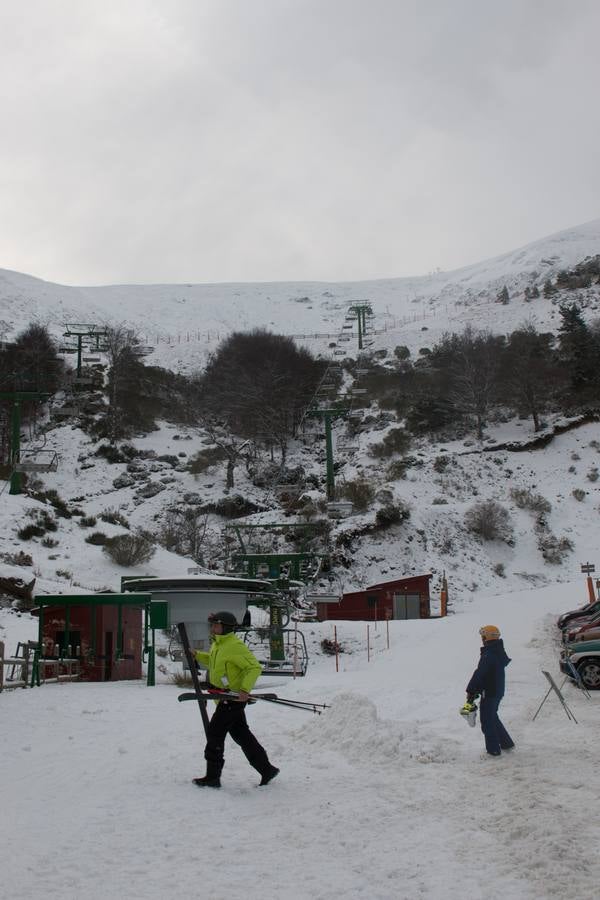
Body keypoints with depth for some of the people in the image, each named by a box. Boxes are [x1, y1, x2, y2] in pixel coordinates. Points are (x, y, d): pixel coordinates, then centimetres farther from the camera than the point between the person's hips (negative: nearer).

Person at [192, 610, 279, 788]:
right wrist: (197, 655, 13)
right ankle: (267, 770, 20)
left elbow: (255, 667, -21)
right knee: (241, 735, 14)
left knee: (215, 732, -4)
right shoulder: (217, 644, 11)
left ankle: (212, 777, 4)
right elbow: (212, 661, 31)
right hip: (225, 698, 10)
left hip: (234, 697, -10)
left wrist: (245, 689, -31)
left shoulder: (235, 646, -19)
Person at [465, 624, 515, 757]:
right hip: (498, 690, 9)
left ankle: (493, 749, 9)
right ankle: (507, 743, 29)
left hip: (489, 693, -9)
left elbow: (479, 674, -23)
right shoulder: (500, 653, 7)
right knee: (493, 718, 23)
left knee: (487, 722, 3)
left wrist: (471, 691, -12)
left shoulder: (488, 655, -23)